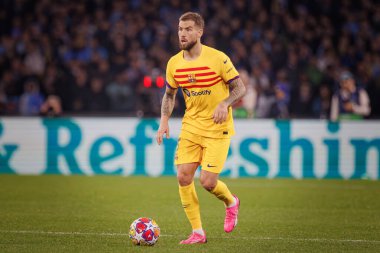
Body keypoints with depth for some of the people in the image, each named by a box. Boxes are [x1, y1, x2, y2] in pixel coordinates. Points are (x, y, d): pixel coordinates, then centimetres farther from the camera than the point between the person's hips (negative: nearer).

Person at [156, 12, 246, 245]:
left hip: (217, 129, -5)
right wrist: (164, 120, 2)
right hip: (191, 127, 5)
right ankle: (198, 233, 7)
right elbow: (170, 94, 16)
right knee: (183, 177, -5)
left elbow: (240, 88, -8)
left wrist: (224, 104, -26)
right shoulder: (174, 64, 1)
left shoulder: (218, 59, -14)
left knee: (208, 182, -12)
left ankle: (231, 202, 24)